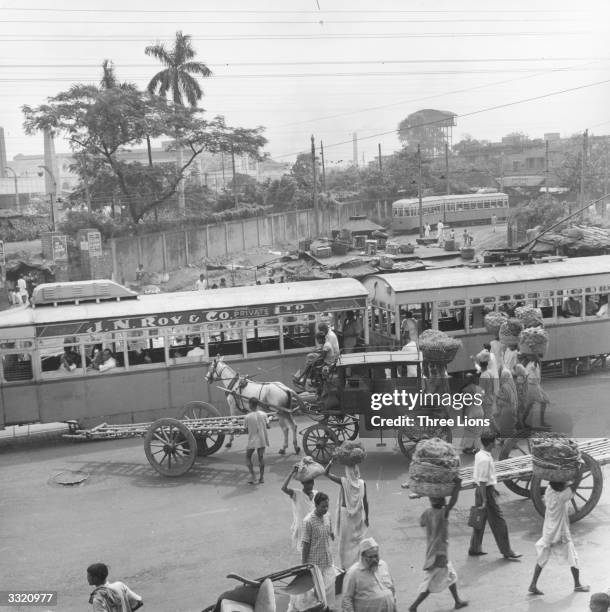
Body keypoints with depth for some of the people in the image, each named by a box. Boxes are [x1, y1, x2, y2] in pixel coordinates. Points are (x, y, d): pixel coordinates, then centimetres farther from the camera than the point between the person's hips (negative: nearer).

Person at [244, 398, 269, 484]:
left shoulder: (248, 416, -13)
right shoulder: (263, 414, -4)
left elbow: (247, 429, -6)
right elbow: (266, 426, 1)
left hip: (252, 440, -3)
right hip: (262, 439, 3)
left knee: (248, 457, 13)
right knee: (261, 457, 12)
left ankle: (252, 476, 3)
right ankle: (262, 477, 15)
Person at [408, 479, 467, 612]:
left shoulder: (427, 512, -4)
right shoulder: (442, 513, -23)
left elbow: (421, 522, 13)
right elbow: (453, 501, -31)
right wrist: (457, 485, -24)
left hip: (431, 550, 8)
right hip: (439, 554, -8)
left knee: (451, 575, 26)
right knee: (432, 583, 3)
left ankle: (457, 601, 41)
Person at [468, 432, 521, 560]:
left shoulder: (479, 455, 7)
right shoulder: (485, 459, -23)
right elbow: (482, 481, -23)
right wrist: (485, 500, -21)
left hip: (480, 490, 10)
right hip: (486, 491, -10)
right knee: (498, 522, 0)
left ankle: (474, 549, 24)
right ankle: (507, 552, 9)